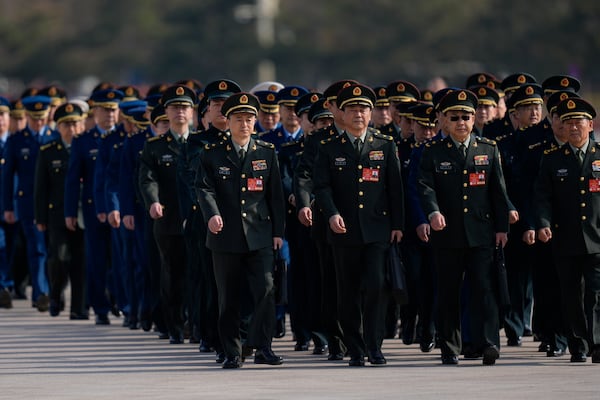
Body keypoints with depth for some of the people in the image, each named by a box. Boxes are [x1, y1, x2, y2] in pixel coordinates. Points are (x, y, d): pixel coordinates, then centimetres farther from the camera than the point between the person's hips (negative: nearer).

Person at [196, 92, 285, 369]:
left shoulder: (267, 153, 9)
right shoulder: (212, 154, 5)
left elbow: (276, 194, 10)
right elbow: (205, 188, -6)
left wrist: (278, 231, 5)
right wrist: (212, 214, -25)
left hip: (259, 236, 0)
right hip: (226, 237, 0)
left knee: (265, 290, -12)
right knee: (229, 299, 4)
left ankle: (262, 348, -5)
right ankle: (232, 353, 11)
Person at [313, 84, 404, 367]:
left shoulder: (386, 146, 8)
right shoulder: (330, 150, 7)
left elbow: (395, 187, 8)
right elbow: (321, 186, -1)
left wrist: (397, 224, 3)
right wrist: (331, 214, -17)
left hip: (377, 230, -1)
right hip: (344, 231, 1)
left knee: (376, 286, -13)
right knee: (349, 294, 4)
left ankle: (374, 346, -6)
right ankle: (355, 351, 11)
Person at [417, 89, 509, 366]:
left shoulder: (488, 150, 9)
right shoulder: (433, 152, 5)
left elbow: (498, 191, 10)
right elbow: (425, 186, -7)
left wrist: (502, 227, 5)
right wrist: (433, 212, -25)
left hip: (481, 234, 0)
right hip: (447, 235, 0)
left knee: (484, 288, -8)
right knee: (448, 293, 5)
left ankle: (488, 344, -12)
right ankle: (449, 349, 12)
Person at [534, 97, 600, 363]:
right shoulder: (552, 159, 8)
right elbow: (543, 196, 2)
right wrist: (543, 224, -14)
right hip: (566, 241, 1)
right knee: (572, 297, 6)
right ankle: (578, 347, 15)